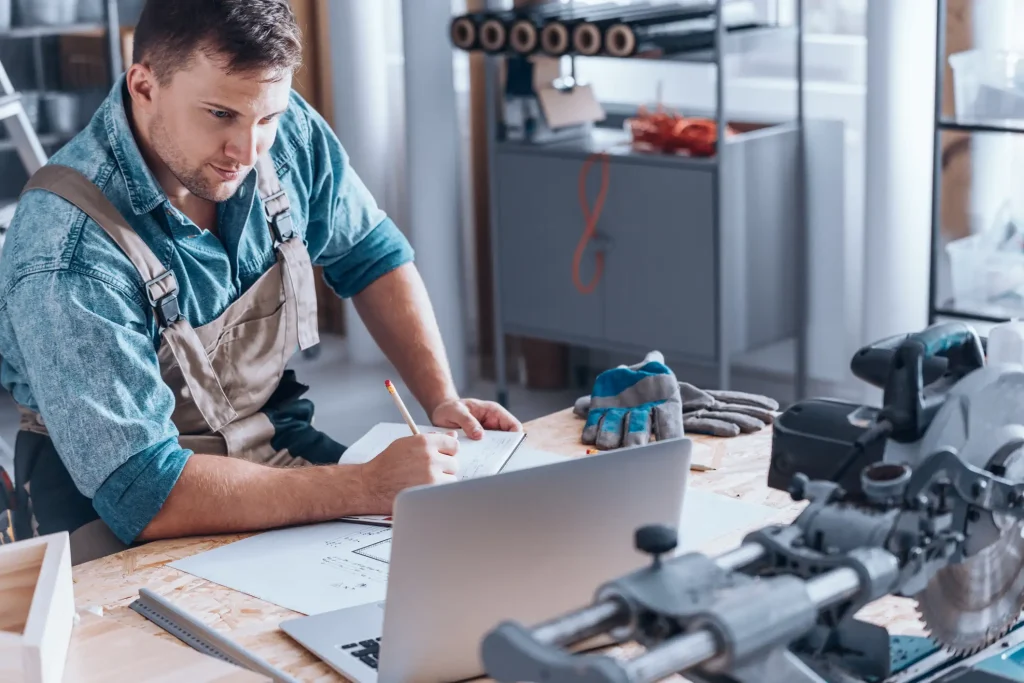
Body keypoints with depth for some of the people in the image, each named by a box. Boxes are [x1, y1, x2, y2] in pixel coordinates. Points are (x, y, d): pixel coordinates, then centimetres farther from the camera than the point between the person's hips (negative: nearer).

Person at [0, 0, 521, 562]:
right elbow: (142, 493, -31)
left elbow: (371, 257, 10)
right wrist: (369, 489, -34)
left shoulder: (285, 132, -9)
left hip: (276, 447, 7)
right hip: (113, 517, -7)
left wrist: (442, 400, -4)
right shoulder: (68, 256, -28)